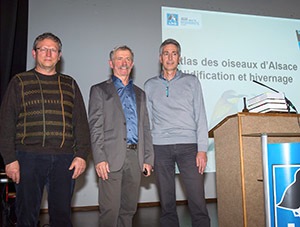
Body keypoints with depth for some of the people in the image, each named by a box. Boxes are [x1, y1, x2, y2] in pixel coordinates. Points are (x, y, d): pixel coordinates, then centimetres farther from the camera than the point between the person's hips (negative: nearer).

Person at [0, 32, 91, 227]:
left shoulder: (69, 84, 14)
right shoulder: (20, 82, 9)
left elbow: (81, 122, 10)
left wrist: (82, 154, 0)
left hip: (64, 159, 2)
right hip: (29, 158, -1)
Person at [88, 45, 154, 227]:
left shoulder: (140, 94, 20)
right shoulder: (100, 90, 7)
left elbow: (145, 128, 17)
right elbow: (95, 128, -2)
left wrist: (148, 158, 8)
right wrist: (99, 159, -12)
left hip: (135, 157, 4)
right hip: (112, 157, -4)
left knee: (129, 208, 10)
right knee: (110, 209, -4)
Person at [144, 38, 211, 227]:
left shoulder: (191, 81, 11)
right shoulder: (150, 85, 14)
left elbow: (200, 116, 6)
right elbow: (147, 120, 12)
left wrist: (202, 149, -4)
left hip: (188, 145, -1)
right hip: (161, 147, 1)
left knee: (198, 202, -5)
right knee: (167, 202, 5)